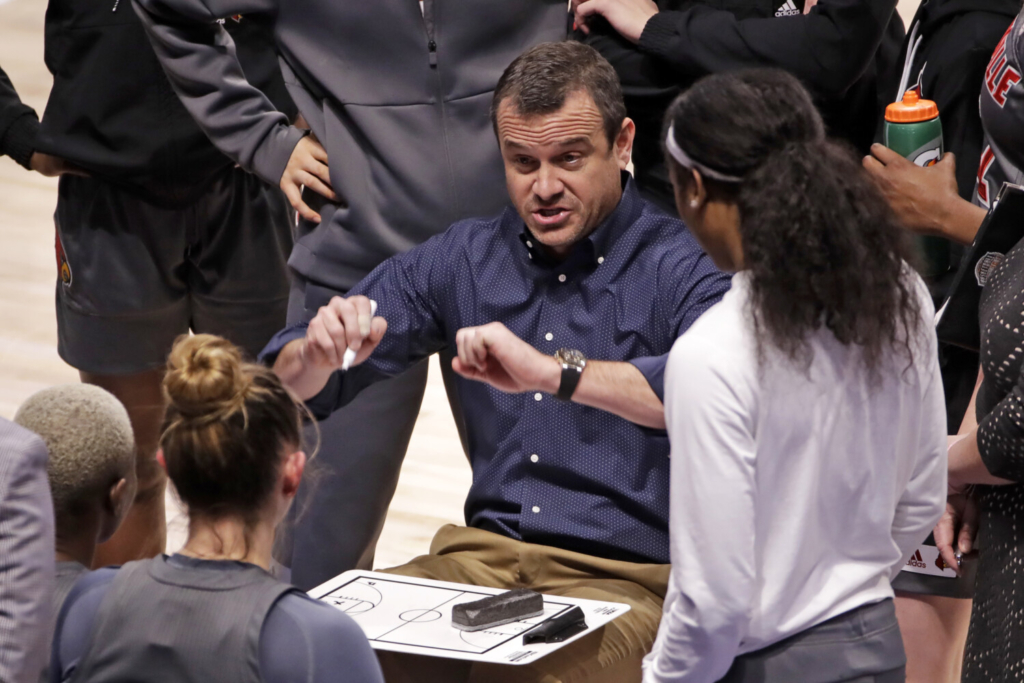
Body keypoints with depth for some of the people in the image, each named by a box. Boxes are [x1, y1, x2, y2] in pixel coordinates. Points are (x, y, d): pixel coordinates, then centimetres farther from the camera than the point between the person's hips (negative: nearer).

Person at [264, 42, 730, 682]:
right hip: (485, 554, 5)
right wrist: (320, 353, -13)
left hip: (627, 577, -5)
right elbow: (293, 385, 12)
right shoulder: (462, 258, 11)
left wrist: (558, 373, -35)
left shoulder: (680, 266, -7)